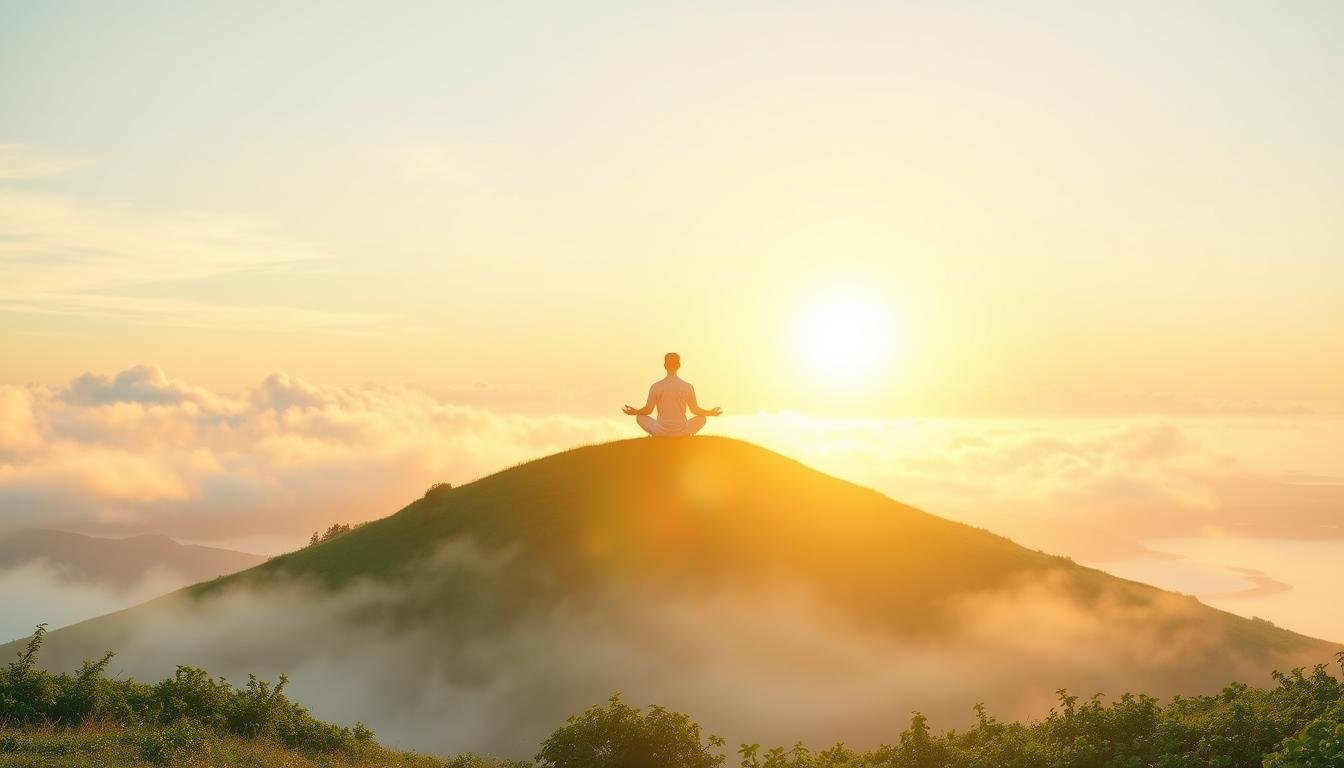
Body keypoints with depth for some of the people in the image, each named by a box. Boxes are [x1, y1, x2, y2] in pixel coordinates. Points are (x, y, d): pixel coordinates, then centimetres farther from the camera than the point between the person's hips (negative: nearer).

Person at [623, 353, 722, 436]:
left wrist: (634, 412, 22)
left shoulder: (656, 387, -7)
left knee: (640, 417, 26)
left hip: (660, 433, 0)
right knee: (702, 418, 26)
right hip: (682, 433, 0)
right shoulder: (688, 387, -7)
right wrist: (711, 412, 22)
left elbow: (648, 410, 1)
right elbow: (695, 410, 3)